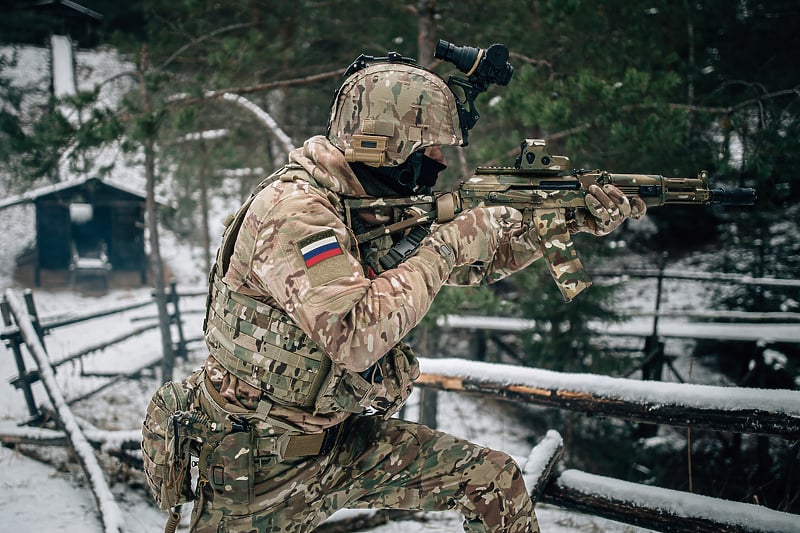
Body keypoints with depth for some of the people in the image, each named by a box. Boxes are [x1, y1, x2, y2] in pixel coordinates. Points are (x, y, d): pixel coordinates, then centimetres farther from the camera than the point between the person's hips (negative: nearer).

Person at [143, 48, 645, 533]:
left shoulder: (382, 207, 1)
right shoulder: (292, 209, -24)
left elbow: (478, 261, 13)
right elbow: (356, 337, -35)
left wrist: (575, 219, 4)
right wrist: (444, 247, -25)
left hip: (343, 438, 8)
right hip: (261, 465, -7)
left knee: (495, 478, 3)